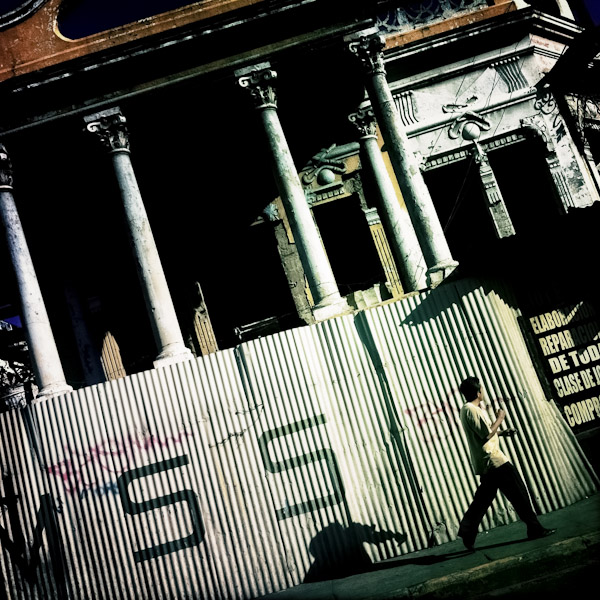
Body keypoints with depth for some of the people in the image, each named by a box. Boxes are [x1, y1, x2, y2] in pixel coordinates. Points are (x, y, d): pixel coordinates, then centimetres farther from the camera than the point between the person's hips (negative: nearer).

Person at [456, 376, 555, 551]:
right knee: (519, 492, -1)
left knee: (482, 499, 12)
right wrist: (500, 418, -9)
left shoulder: (466, 410, 16)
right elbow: (487, 434, -21)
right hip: (493, 460, -10)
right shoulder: (472, 410, -17)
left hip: (484, 464, 10)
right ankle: (535, 529, 6)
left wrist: (503, 432, 16)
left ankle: (467, 532, 11)